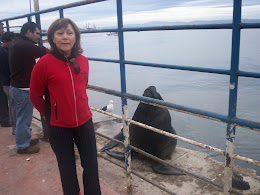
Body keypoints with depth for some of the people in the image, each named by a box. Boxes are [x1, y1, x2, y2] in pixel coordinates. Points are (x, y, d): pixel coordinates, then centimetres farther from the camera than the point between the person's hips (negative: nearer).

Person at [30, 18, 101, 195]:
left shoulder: (83, 61, -3)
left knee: (91, 165, 14)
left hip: (84, 122, 3)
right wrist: (49, 113, 5)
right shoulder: (44, 63, -15)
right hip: (58, 127, -3)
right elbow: (35, 96, -4)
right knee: (67, 167, 16)